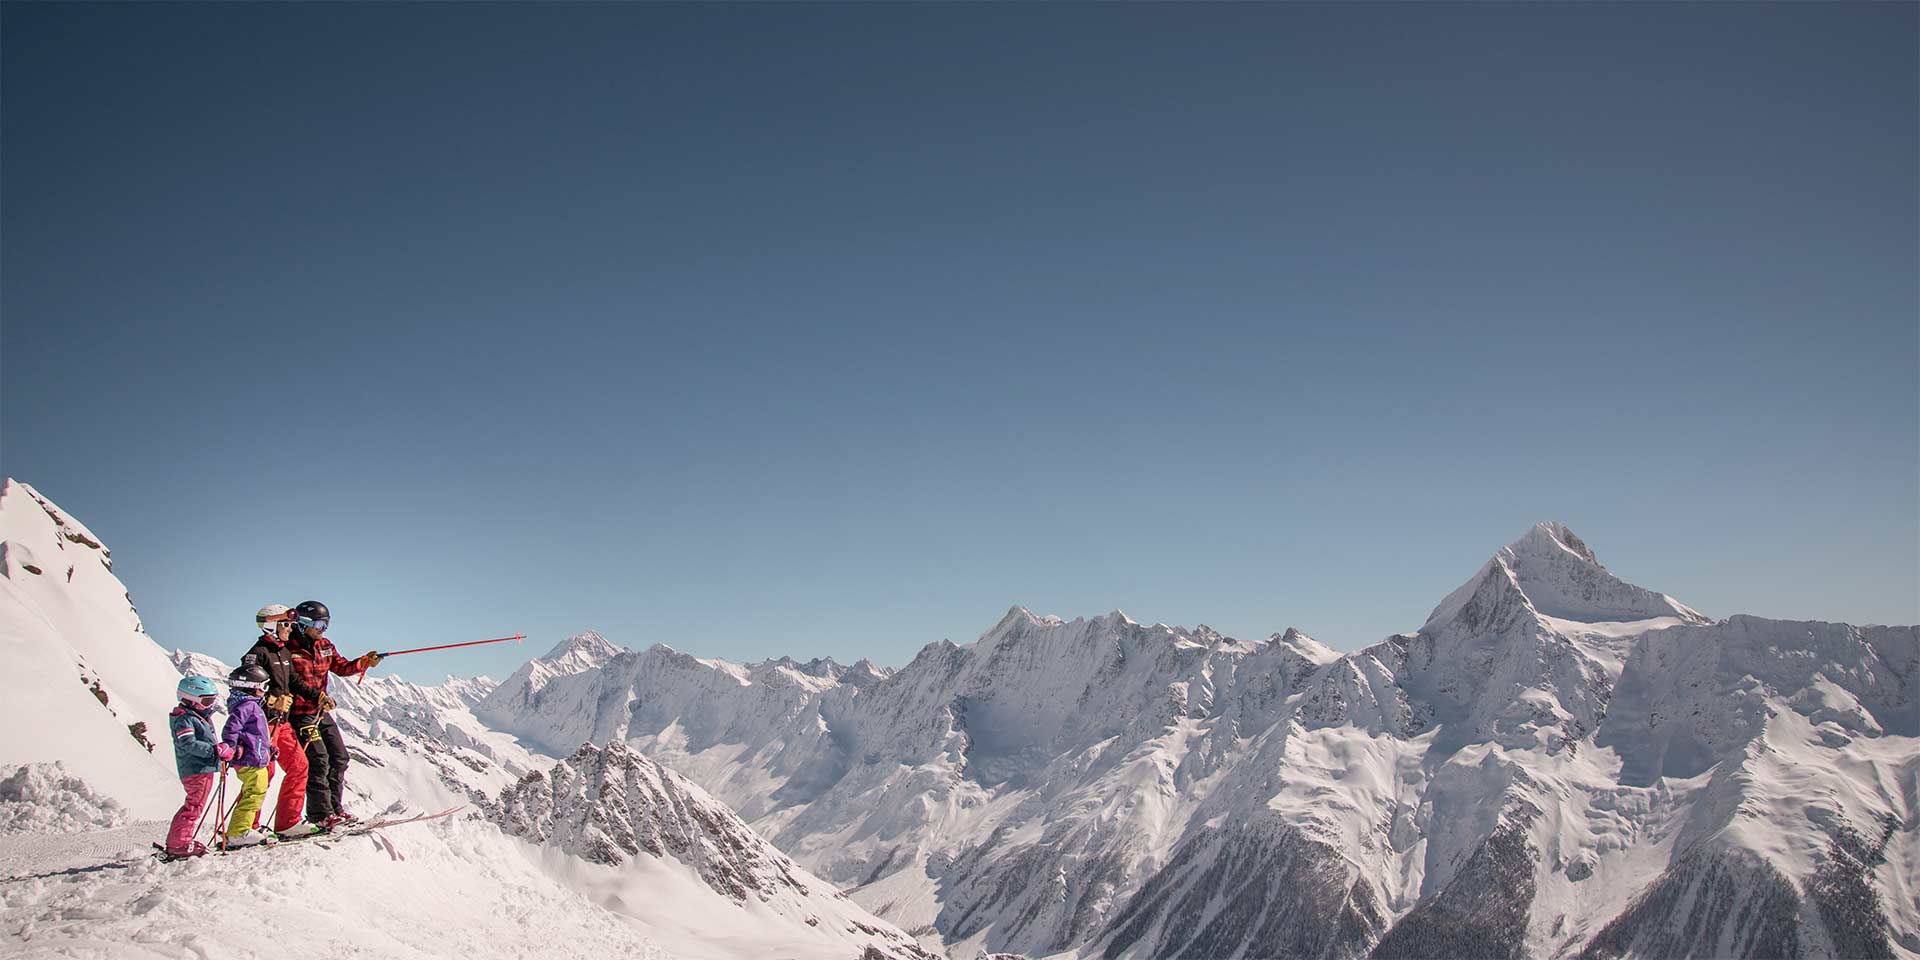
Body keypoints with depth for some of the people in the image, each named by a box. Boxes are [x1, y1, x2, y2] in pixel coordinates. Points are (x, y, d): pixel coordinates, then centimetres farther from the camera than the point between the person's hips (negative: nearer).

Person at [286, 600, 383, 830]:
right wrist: (316, 695, -29)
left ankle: (334, 807, 17)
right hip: (302, 713, -8)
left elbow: (342, 667, 10)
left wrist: (365, 662, -6)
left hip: (322, 712, 8)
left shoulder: (324, 645, 11)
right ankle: (320, 814, -3)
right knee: (318, 761, -10)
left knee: (339, 757, 7)